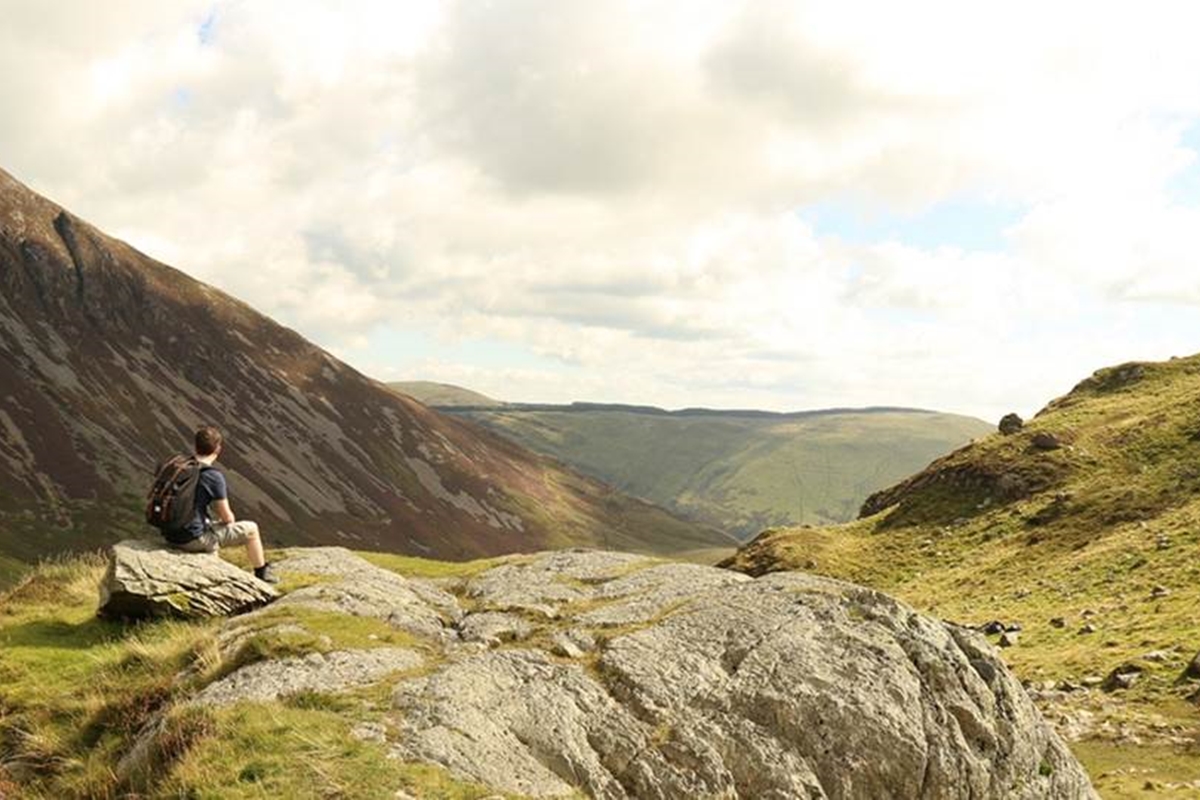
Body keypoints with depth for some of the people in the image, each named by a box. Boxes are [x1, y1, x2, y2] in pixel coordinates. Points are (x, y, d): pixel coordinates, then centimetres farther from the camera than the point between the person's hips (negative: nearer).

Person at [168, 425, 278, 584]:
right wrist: (229, 521, 13)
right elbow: (227, 517, -12)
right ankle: (262, 574, 27)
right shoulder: (214, 477, -19)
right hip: (193, 539, -7)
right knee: (251, 529, 9)